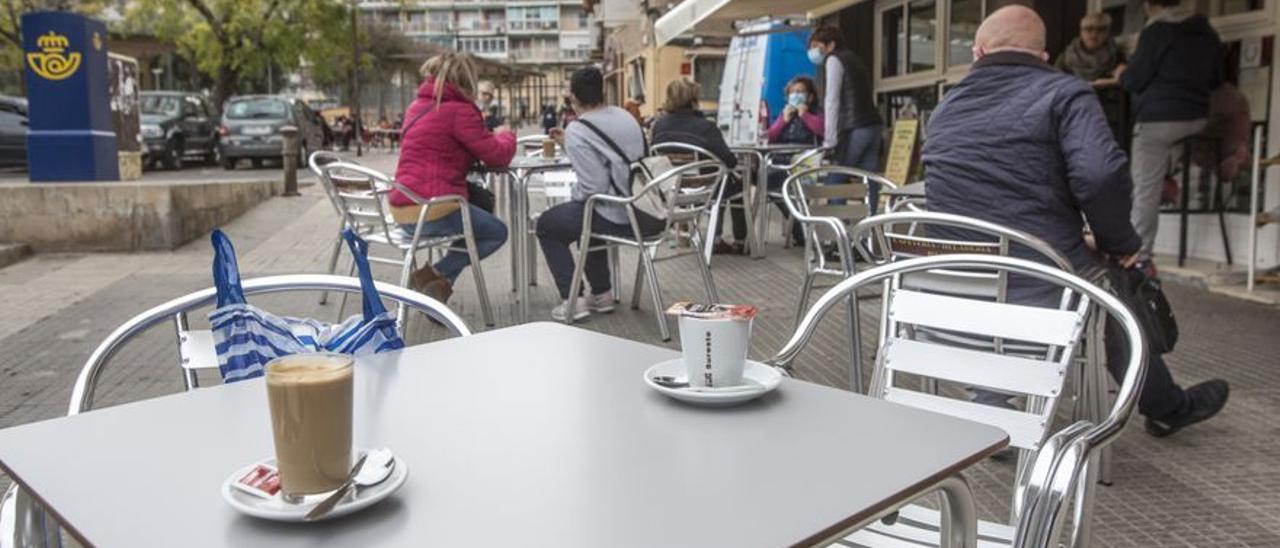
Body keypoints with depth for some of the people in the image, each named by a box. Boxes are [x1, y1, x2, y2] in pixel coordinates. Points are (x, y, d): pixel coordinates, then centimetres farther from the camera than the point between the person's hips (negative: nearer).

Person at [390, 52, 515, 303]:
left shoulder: (418, 107, 16)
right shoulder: (460, 111, -10)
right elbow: (497, 156, -9)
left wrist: (490, 136, 21)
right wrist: (505, 135, 13)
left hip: (403, 210, 8)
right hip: (433, 210, -8)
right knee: (498, 232, 15)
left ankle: (440, 281, 13)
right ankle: (436, 274, -2)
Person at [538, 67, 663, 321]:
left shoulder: (577, 130, -12)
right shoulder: (625, 116, 11)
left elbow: (592, 187, -18)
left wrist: (574, 193, 3)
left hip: (619, 219, -8)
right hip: (652, 215, 8)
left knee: (546, 225, 17)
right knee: (587, 215, 36)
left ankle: (571, 301, 10)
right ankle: (601, 294, 36)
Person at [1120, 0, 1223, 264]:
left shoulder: (1156, 31, -8)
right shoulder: (1207, 32, 12)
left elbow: (1134, 80, -6)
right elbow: (1215, 80, 19)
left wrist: (1121, 74, 16)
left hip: (1158, 118, -7)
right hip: (1197, 117, 7)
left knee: (1145, 191, -4)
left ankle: (1139, 257, -5)